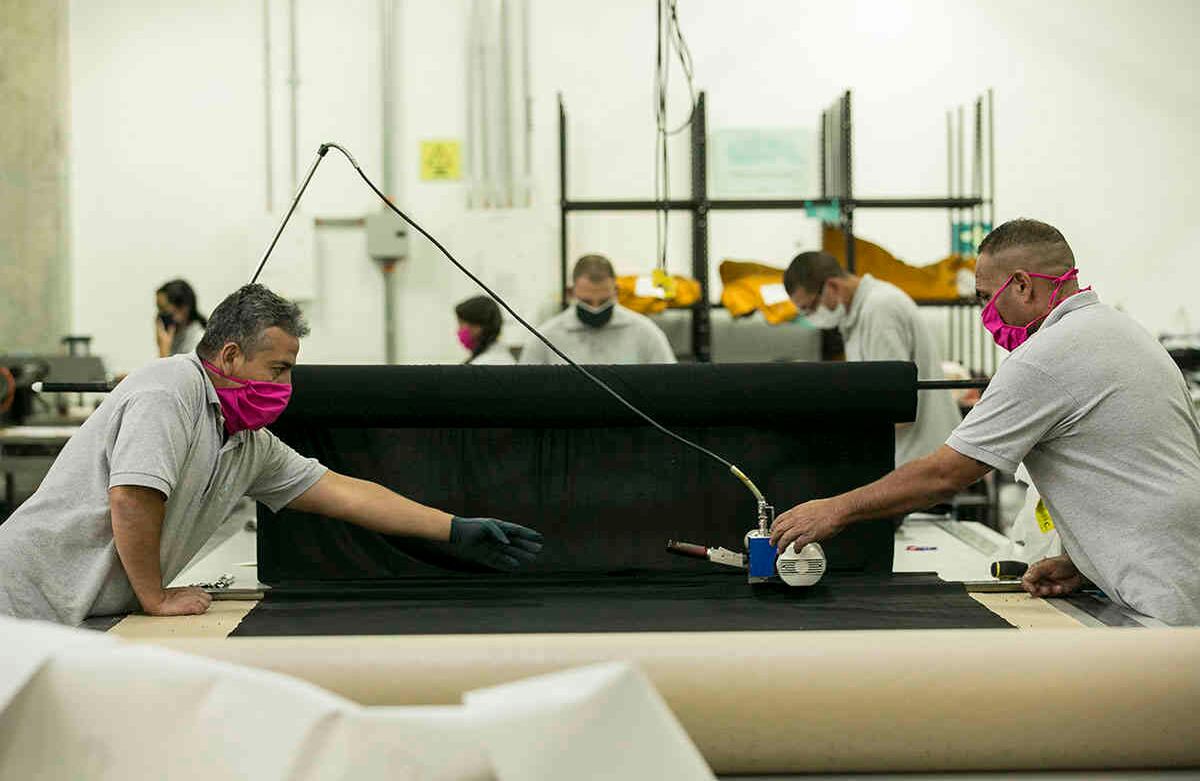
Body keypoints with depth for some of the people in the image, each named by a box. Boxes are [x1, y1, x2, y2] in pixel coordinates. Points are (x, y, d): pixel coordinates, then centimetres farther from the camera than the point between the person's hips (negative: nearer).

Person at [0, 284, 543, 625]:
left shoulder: (251, 446, 12)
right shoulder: (169, 392, -17)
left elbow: (344, 493, 16)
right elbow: (131, 499, -27)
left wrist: (456, 532, 16)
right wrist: (156, 598, -16)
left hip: (86, 617, 9)